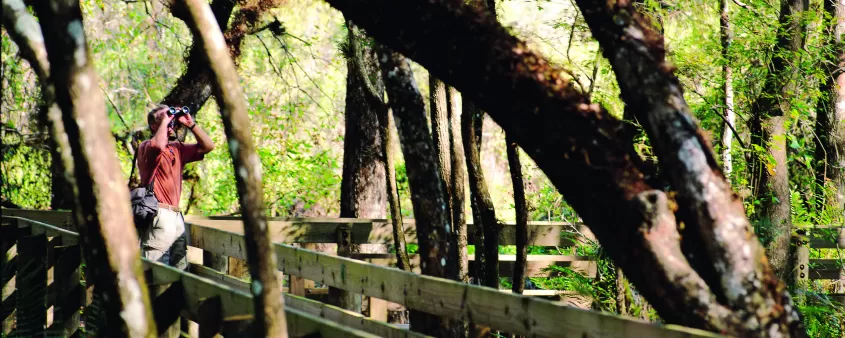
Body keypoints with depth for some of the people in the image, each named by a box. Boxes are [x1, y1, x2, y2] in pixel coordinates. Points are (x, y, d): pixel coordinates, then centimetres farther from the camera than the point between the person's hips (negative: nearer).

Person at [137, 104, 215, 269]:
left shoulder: (177, 149, 21)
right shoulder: (146, 147, -2)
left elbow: (207, 146, 20)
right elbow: (158, 146, -26)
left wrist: (190, 124, 12)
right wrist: (164, 121, -11)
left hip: (176, 216, 9)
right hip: (159, 216, -9)